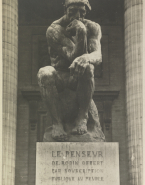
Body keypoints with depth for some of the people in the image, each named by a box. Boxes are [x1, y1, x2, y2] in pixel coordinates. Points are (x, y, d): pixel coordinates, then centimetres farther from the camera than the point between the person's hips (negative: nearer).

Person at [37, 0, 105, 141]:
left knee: (86, 67, -36)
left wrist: (86, 58, -46)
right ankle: (57, 122, -27)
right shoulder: (54, 30, -13)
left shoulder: (93, 28, -3)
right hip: (60, 76, -1)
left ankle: (82, 117, -24)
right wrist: (80, 34, -34)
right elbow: (73, 57, -22)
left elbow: (98, 55, -21)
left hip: (80, 78, 1)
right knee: (44, 74, -36)